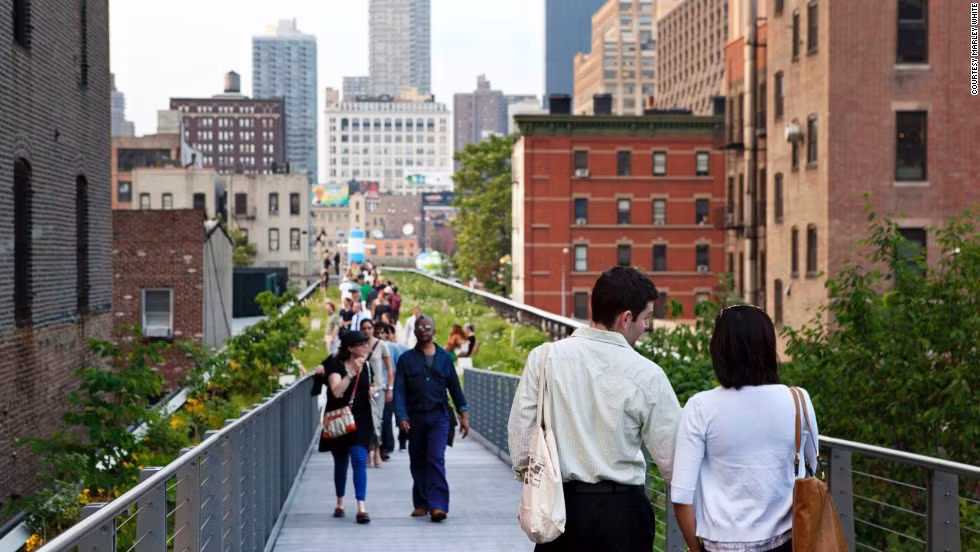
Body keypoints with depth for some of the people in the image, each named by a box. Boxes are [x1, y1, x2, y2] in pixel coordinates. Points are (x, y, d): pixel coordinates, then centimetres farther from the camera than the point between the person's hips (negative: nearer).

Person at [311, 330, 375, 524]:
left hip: (360, 421, 2)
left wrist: (372, 391, 3)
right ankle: (340, 503, 29)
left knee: (359, 461, -12)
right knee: (341, 462, 11)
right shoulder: (336, 365, -9)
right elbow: (337, 391, -26)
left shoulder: (366, 366, 6)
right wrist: (352, 372, -31)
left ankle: (361, 508, -16)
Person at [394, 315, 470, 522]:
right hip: (415, 417, 1)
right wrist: (402, 417, -14)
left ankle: (438, 505, -19)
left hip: (439, 417, -1)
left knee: (436, 459, -13)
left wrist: (463, 413, 8)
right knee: (417, 462, 8)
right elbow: (399, 390, -2)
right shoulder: (407, 359, 5)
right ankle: (421, 504, 19)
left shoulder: (444, 358, 9)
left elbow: (455, 387, 13)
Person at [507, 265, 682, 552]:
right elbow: (671, 459, -4)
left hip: (561, 504, 2)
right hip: (623, 509, -2)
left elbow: (520, 433, 1)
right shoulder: (646, 375, -9)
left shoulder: (544, 358, -3)